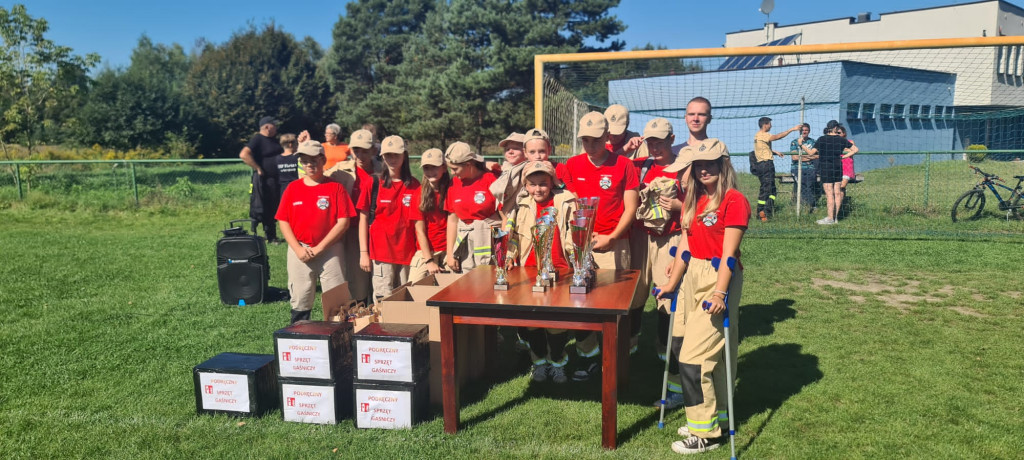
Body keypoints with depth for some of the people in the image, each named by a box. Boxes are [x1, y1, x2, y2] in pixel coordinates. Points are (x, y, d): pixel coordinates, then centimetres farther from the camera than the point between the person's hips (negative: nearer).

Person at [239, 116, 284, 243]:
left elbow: (283, 154, 32)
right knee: (260, 209, -5)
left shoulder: (273, 140, 16)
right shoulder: (257, 139, -11)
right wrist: (258, 168, -21)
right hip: (263, 180, -8)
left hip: (275, 180, 8)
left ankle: (271, 236, 21)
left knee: (273, 210, 13)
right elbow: (244, 155, -25)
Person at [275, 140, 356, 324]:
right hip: (299, 252, 2)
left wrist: (319, 248, -12)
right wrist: (298, 249, -8)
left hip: (329, 251, -2)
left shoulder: (335, 188, -2)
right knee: (300, 301, 8)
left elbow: (343, 222, -7)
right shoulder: (292, 188, 6)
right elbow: (283, 221, 5)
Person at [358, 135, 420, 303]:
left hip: (407, 252, 2)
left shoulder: (414, 186, 5)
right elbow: (363, 220, 2)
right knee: (383, 301, -6)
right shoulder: (373, 184, 2)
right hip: (380, 251, -2)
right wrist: (363, 253, -3)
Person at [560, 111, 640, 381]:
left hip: (613, 243, -3)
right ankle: (588, 356, 13)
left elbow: (630, 208, -2)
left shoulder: (623, 165, -1)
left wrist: (610, 238, -10)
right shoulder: (573, 165, 8)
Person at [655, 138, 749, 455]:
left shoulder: (734, 201, -11)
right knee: (713, 353, 15)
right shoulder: (693, 199, 11)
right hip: (693, 276, 7)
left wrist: (720, 292, -23)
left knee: (693, 357, -8)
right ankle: (714, 417, 27)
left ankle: (706, 432, 4)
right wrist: (672, 283, 14)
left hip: (718, 278, -7)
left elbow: (729, 253, -17)